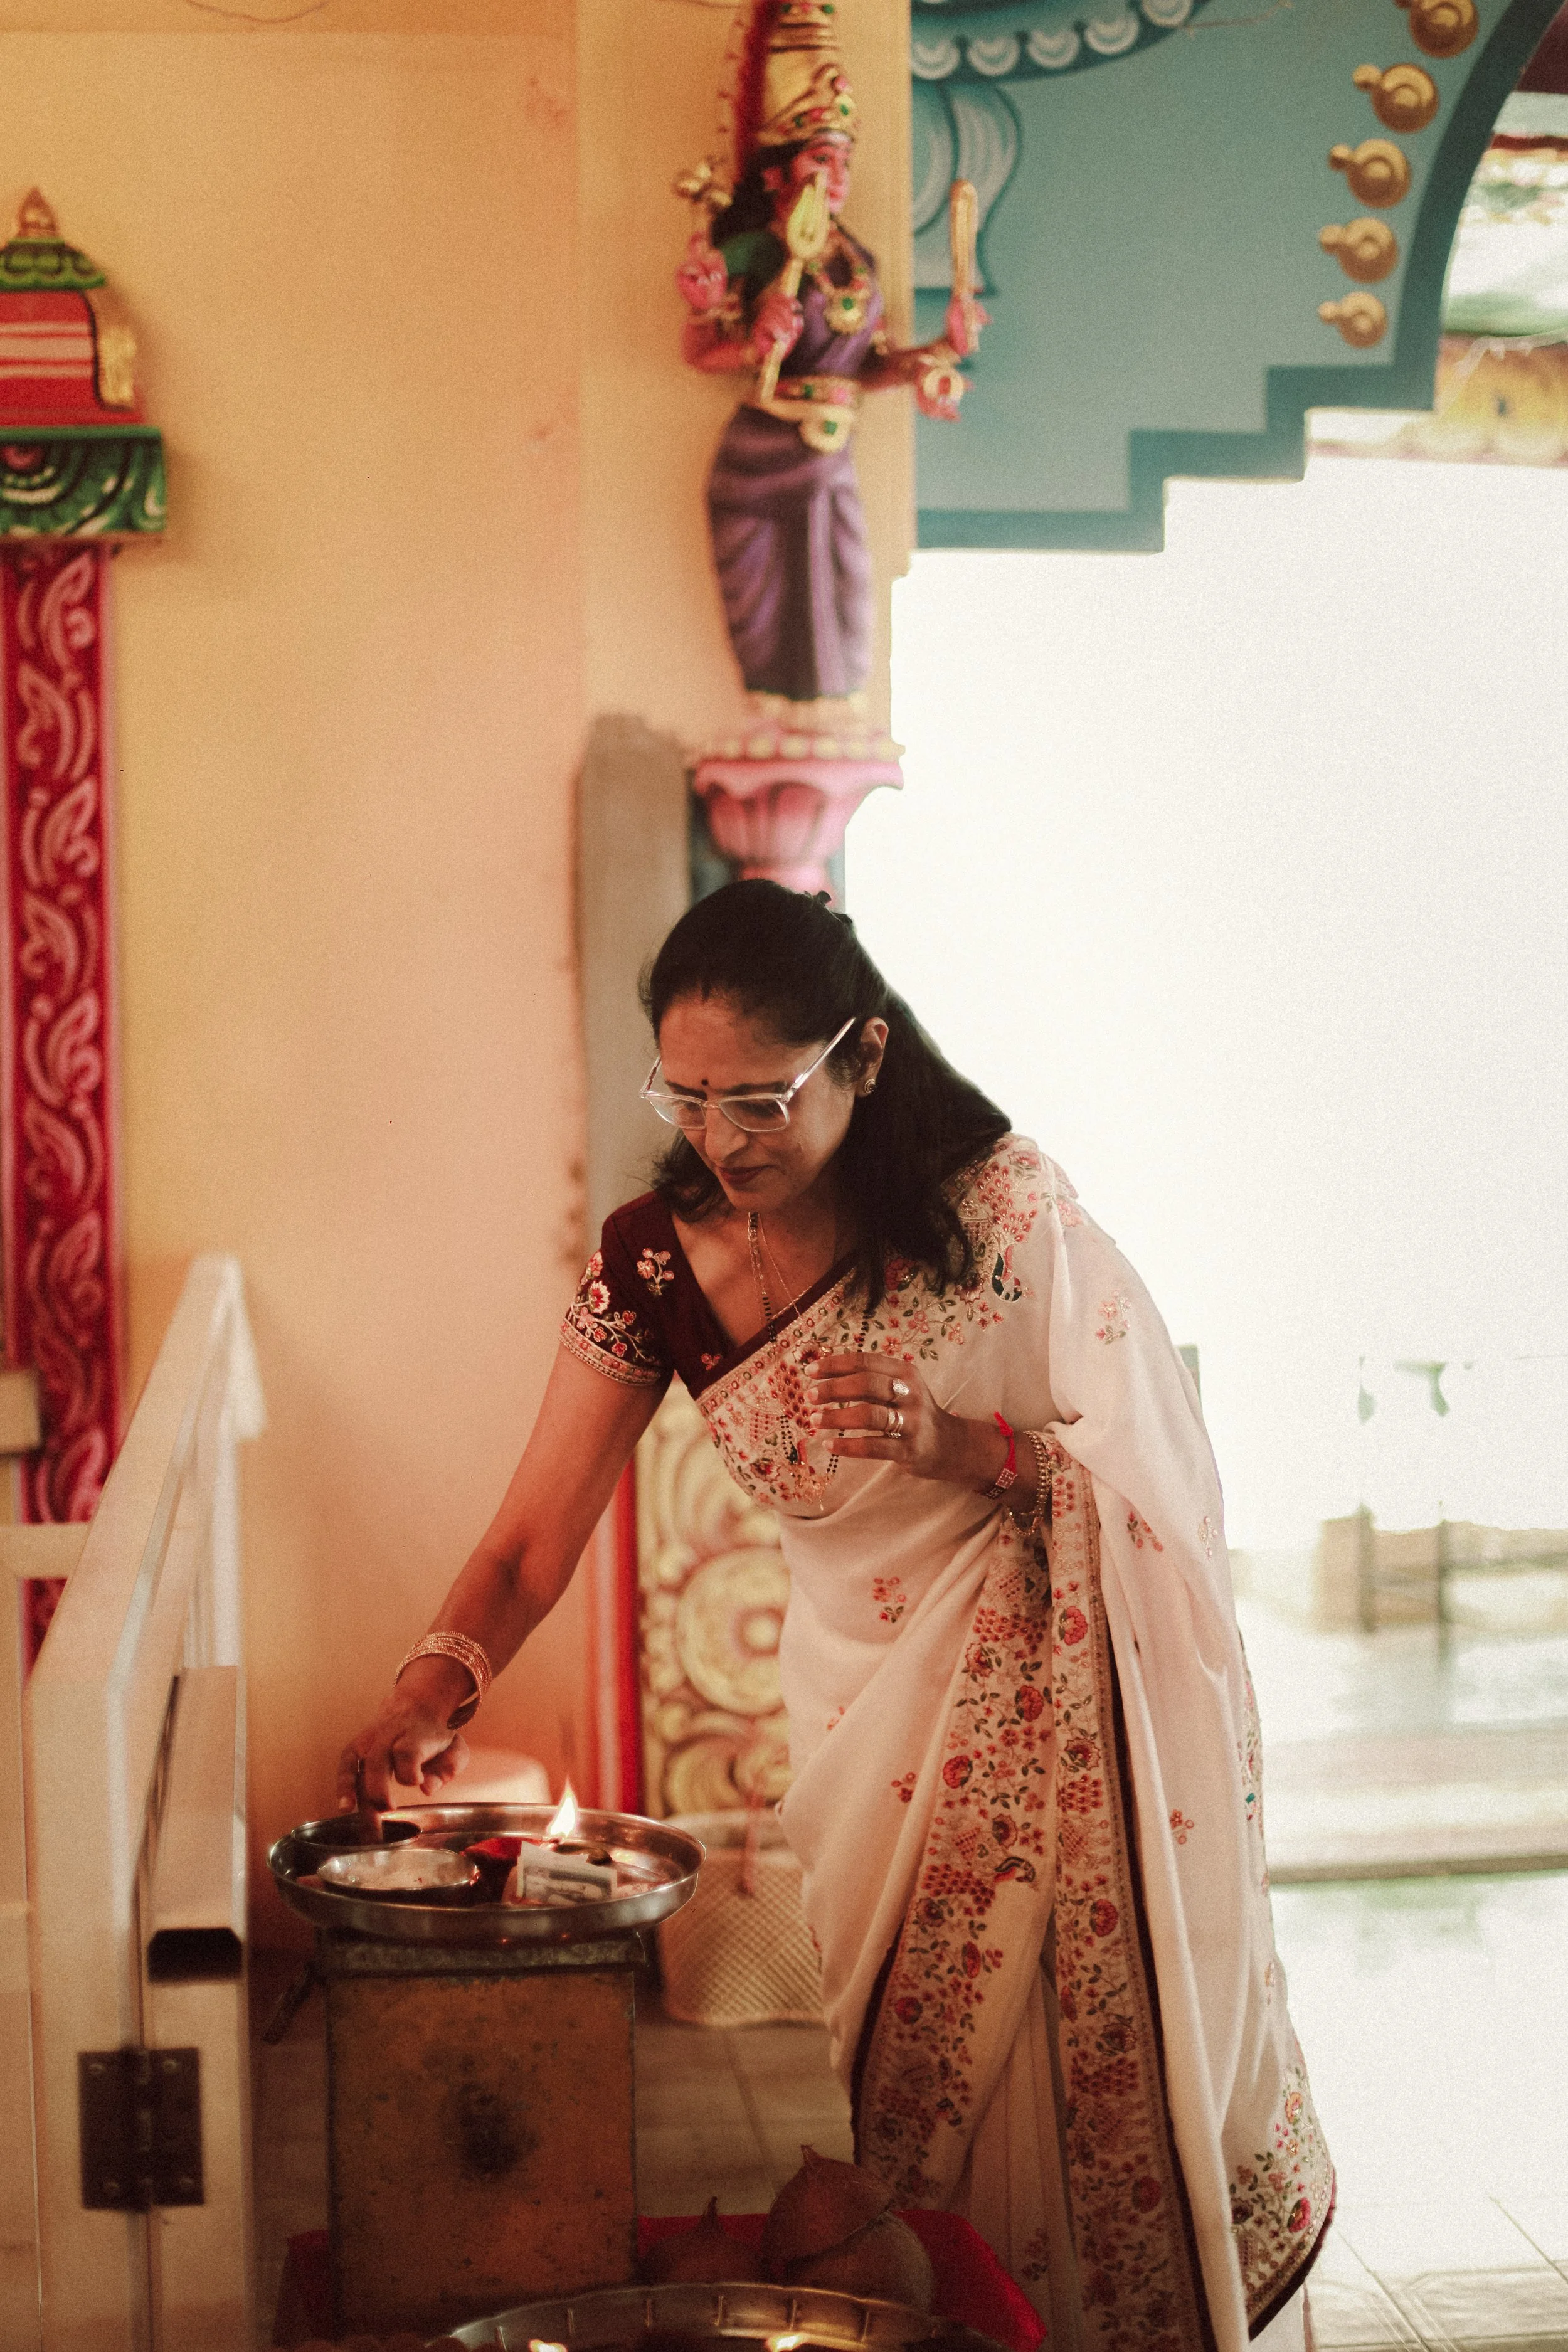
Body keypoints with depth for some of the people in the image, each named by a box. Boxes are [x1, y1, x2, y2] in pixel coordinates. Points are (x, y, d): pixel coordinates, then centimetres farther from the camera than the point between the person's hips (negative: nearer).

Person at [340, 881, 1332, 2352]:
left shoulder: (998, 1205, -17)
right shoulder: (654, 1261, -9)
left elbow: (1127, 1467, -10)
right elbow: (536, 1535, -8)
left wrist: (941, 1437, -28)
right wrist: (437, 1682, -27)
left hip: (1063, 1682, -3)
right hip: (871, 1701, 3)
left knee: (1112, 2066, 0)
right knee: (912, 2100, 6)